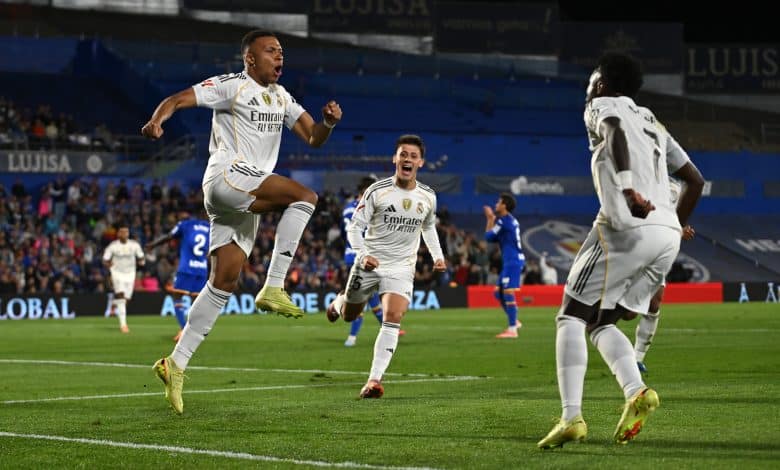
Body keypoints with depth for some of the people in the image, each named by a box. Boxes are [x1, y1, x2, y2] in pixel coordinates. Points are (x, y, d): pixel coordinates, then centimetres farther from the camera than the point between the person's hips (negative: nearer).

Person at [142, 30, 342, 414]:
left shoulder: (282, 98, 21)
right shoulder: (232, 86, -2)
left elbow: (313, 137, 19)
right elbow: (178, 99, -8)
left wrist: (328, 122, -4)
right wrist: (156, 120, -29)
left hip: (247, 200, 8)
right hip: (226, 177, -8)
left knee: (224, 283, 3)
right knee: (304, 195, -24)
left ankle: (176, 363, 4)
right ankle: (274, 288, -25)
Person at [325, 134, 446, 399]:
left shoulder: (428, 197, 1)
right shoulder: (377, 191, -11)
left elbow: (429, 227, 22)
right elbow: (355, 227, -8)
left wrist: (437, 255, 9)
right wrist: (363, 253, -25)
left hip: (401, 268, 1)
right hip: (370, 263, -1)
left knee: (393, 317, -21)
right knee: (348, 316, 15)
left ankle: (375, 379, -20)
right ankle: (339, 303, 55)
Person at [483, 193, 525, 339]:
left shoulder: (504, 220, -12)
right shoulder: (511, 220, 18)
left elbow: (489, 236, -6)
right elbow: (495, 238, 21)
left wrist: (490, 219, 7)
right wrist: (491, 219, 17)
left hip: (513, 261, -10)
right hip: (509, 262, 10)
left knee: (508, 292, -13)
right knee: (498, 292, 15)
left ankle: (512, 329, -15)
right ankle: (514, 321, 20)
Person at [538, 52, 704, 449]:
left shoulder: (601, 107, 6)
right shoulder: (651, 122, 28)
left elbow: (616, 133, -19)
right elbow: (695, 180, 29)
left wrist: (629, 190, -31)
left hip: (627, 228, -7)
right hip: (668, 235, 7)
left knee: (571, 318, 0)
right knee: (601, 323, 16)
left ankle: (572, 417, -14)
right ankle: (636, 392, -10)